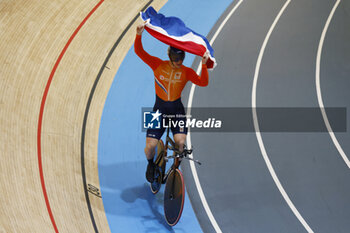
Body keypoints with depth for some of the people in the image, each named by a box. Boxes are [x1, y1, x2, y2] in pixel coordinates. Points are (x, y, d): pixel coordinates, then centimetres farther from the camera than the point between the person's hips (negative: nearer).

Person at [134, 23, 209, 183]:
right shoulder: (158, 65, -6)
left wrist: (204, 65, -33)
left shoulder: (186, 72, -6)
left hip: (177, 110, 0)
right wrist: (139, 35, -28)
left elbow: (203, 82, -19)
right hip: (159, 109, 0)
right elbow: (139, 52, -13)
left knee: (180, 142, -18)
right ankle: (151, 164, 30)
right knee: (150, 146, -6)